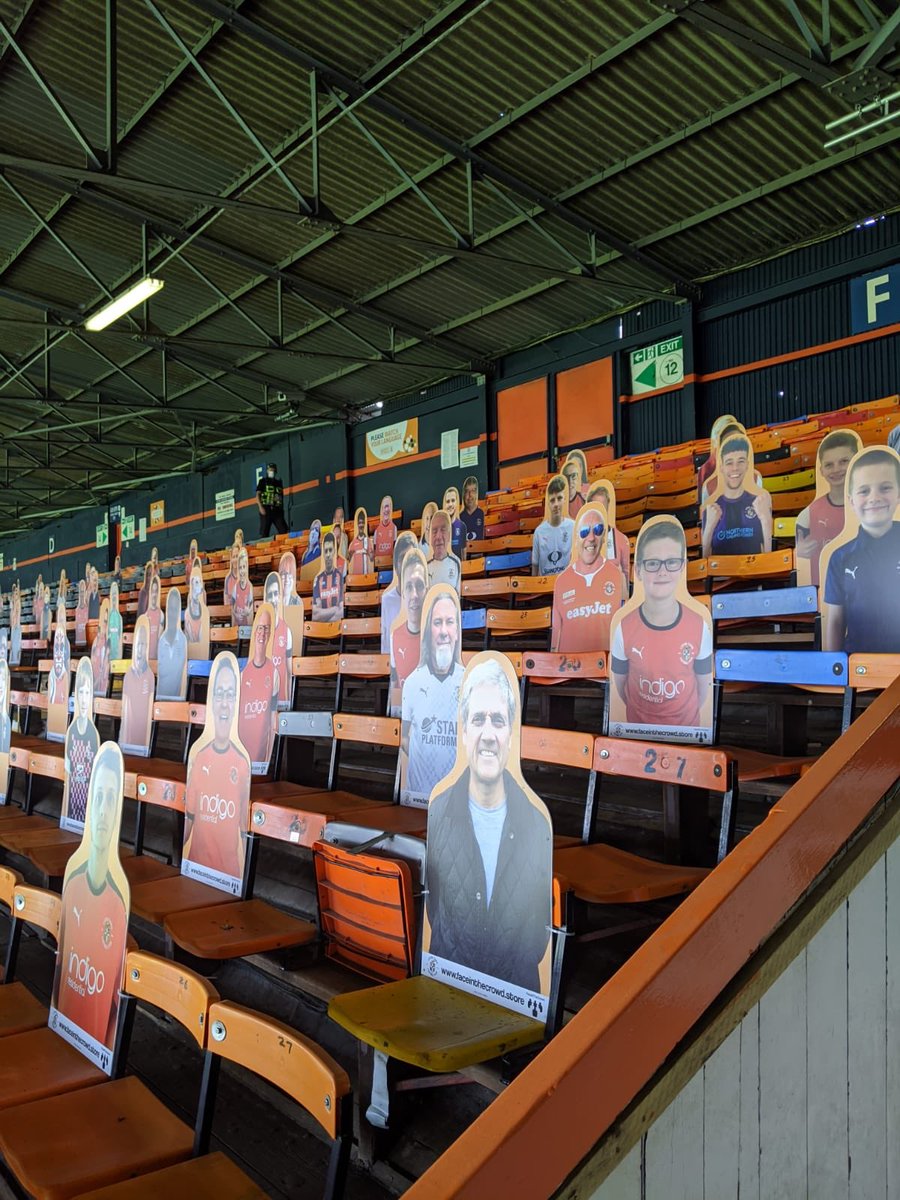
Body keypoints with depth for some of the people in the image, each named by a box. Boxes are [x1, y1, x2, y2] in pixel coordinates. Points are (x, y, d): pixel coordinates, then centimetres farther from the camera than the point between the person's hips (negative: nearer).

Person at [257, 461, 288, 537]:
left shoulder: (279, 483, 20)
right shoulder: (263, 481, 9)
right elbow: (258, 495, 1)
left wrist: (282, 509, 13)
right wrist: (260, 507, -12)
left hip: (277, 511, 4)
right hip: (266, 510, -4)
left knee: (283, 531, -8)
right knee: (264, 532, -6)